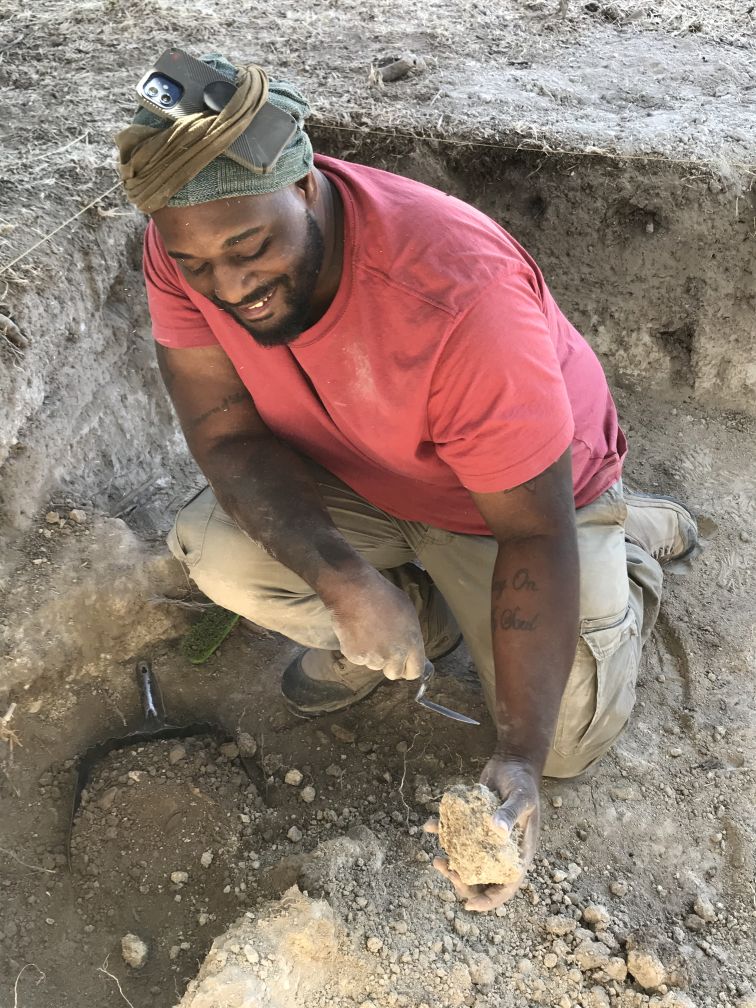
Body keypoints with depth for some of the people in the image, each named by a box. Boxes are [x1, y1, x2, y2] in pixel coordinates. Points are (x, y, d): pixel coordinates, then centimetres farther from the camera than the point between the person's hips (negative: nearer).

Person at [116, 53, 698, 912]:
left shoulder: (460, 296, -39)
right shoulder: (187, 251, -24)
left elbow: (535, 532, -33)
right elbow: (229, 437, -20)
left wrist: (519, 761, -38)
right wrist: (343, 581, -38)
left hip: (530, 487, -3)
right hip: (355, 479, 4)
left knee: (567, 740, -6)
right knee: (222, 555, -23)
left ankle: (634, 537, 21)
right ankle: (420, 614, 8)